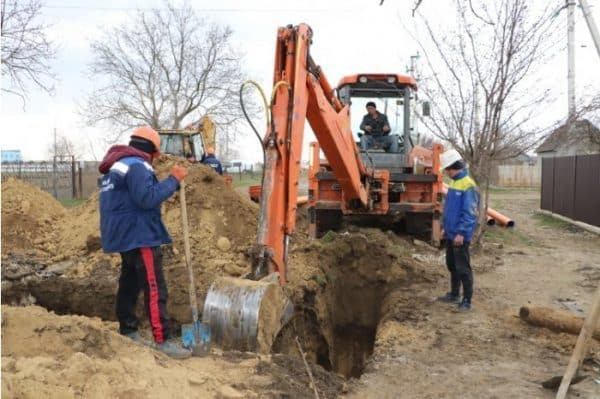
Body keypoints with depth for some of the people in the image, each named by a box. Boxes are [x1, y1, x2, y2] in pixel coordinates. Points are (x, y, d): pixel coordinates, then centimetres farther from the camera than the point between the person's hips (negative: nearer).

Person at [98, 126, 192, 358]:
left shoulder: (116, 165, 17)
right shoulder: (137, 165, -16)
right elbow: (148, 198, -26)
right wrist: (173, 180, -20)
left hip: (125, 235, 11)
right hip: (140, 236, -11)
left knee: (130, 283, 17)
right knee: (154, 289, -9)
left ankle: (128, 331, 26)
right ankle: (162, 340, -9)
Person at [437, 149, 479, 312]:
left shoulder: (468, 185, -18)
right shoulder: (453, 183, 10)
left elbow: (470, 213, -21)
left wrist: (461, 232, -21)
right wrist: (444, 226, 19)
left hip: (460, 235, -9)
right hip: (450, 233, 9)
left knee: (463, 268, -1)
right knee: (451, 265, 18)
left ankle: (467, 300, 8)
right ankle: (454, 294, 31)